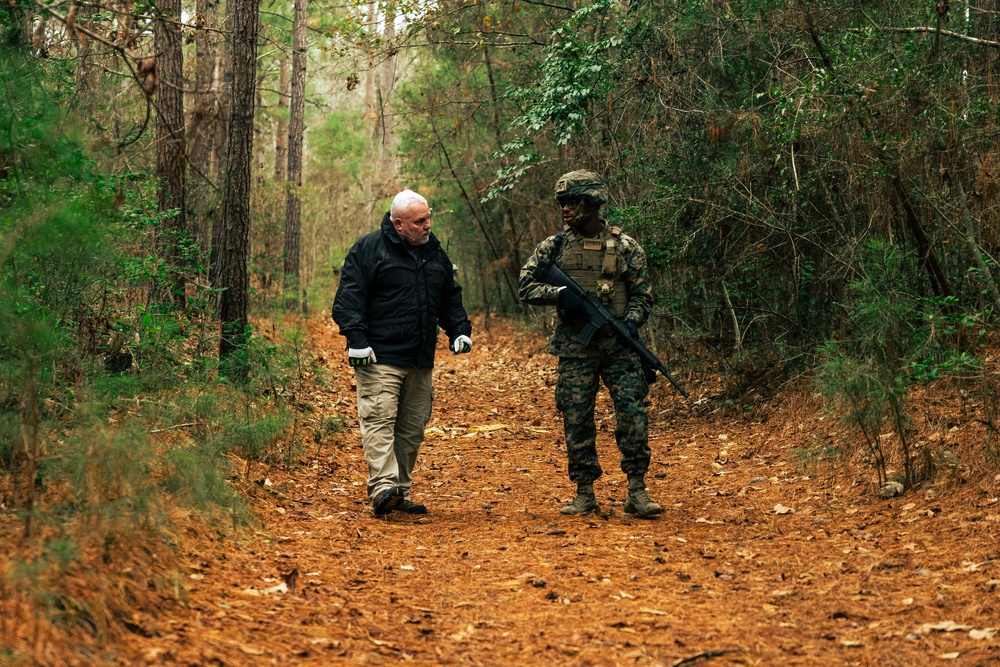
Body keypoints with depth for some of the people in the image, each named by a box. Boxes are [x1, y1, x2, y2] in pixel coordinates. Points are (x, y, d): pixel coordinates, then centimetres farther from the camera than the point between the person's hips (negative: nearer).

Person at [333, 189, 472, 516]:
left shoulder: (435, 253, 16)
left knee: (412, 428, 8)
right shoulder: (368, 249, -4)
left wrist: (459, 330, 10)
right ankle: (383, 487, -22)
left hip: (420, 360, 7)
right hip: (380, 358, -7)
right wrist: (356, 337, -18)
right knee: (380, 420, -15)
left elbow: (450, 298, 25)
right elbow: (348, 296, -9)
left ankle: (400, 493, 14)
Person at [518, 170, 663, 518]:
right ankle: (585, 494, 13)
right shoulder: (554, 246, 6)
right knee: (576, 422, 3)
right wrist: (560, 293, -15)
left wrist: (632, 319, -13)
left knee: (633, 415, -10)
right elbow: (525, 286, 2)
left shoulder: (625, 246, 3)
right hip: (575, 350, 1)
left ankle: (636, 491, -1)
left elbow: (642, 293, 7)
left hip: (619, 347, -1)